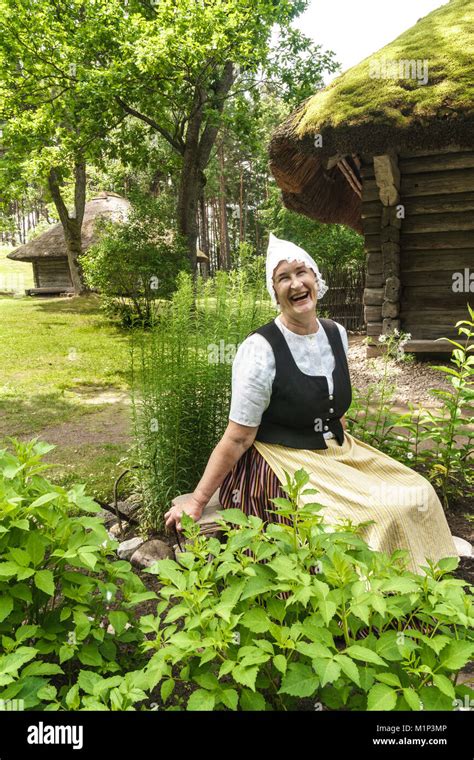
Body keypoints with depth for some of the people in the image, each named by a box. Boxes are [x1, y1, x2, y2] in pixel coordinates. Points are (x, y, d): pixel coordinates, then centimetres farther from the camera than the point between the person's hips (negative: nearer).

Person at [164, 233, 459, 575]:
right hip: (281, 463, -7)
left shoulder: (337, 334, 2)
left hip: (338, 453, 7)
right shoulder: (260, 350, -19)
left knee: (418, 494, -1)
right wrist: (197, 500, -15)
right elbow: (237, 438, -16)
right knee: (375, 517, -21)